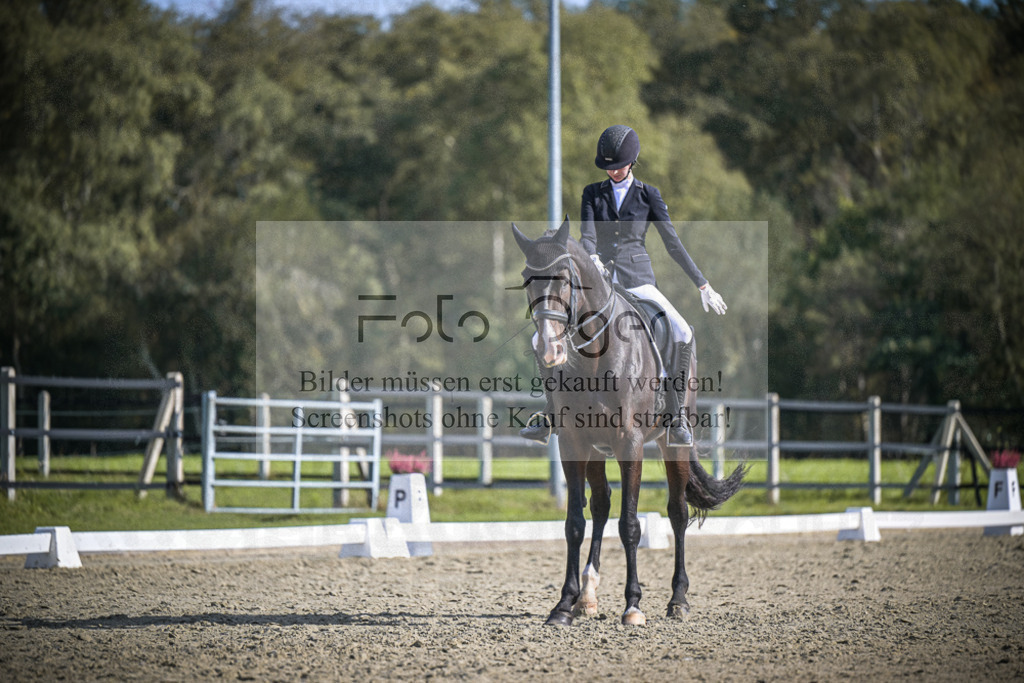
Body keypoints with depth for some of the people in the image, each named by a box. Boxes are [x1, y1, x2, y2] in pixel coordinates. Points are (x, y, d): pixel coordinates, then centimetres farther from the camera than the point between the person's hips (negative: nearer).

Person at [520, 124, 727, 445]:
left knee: (681, 335, -25)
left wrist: (703, 286, 3)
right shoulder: (593, 194, 7)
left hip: (637, 280, -1)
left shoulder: (648, 195, 4)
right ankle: (546, 420, -5)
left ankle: (677, 418, -16)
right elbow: (587, 237, -5)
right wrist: (592, 259, -30)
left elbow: (673, 244, 4)